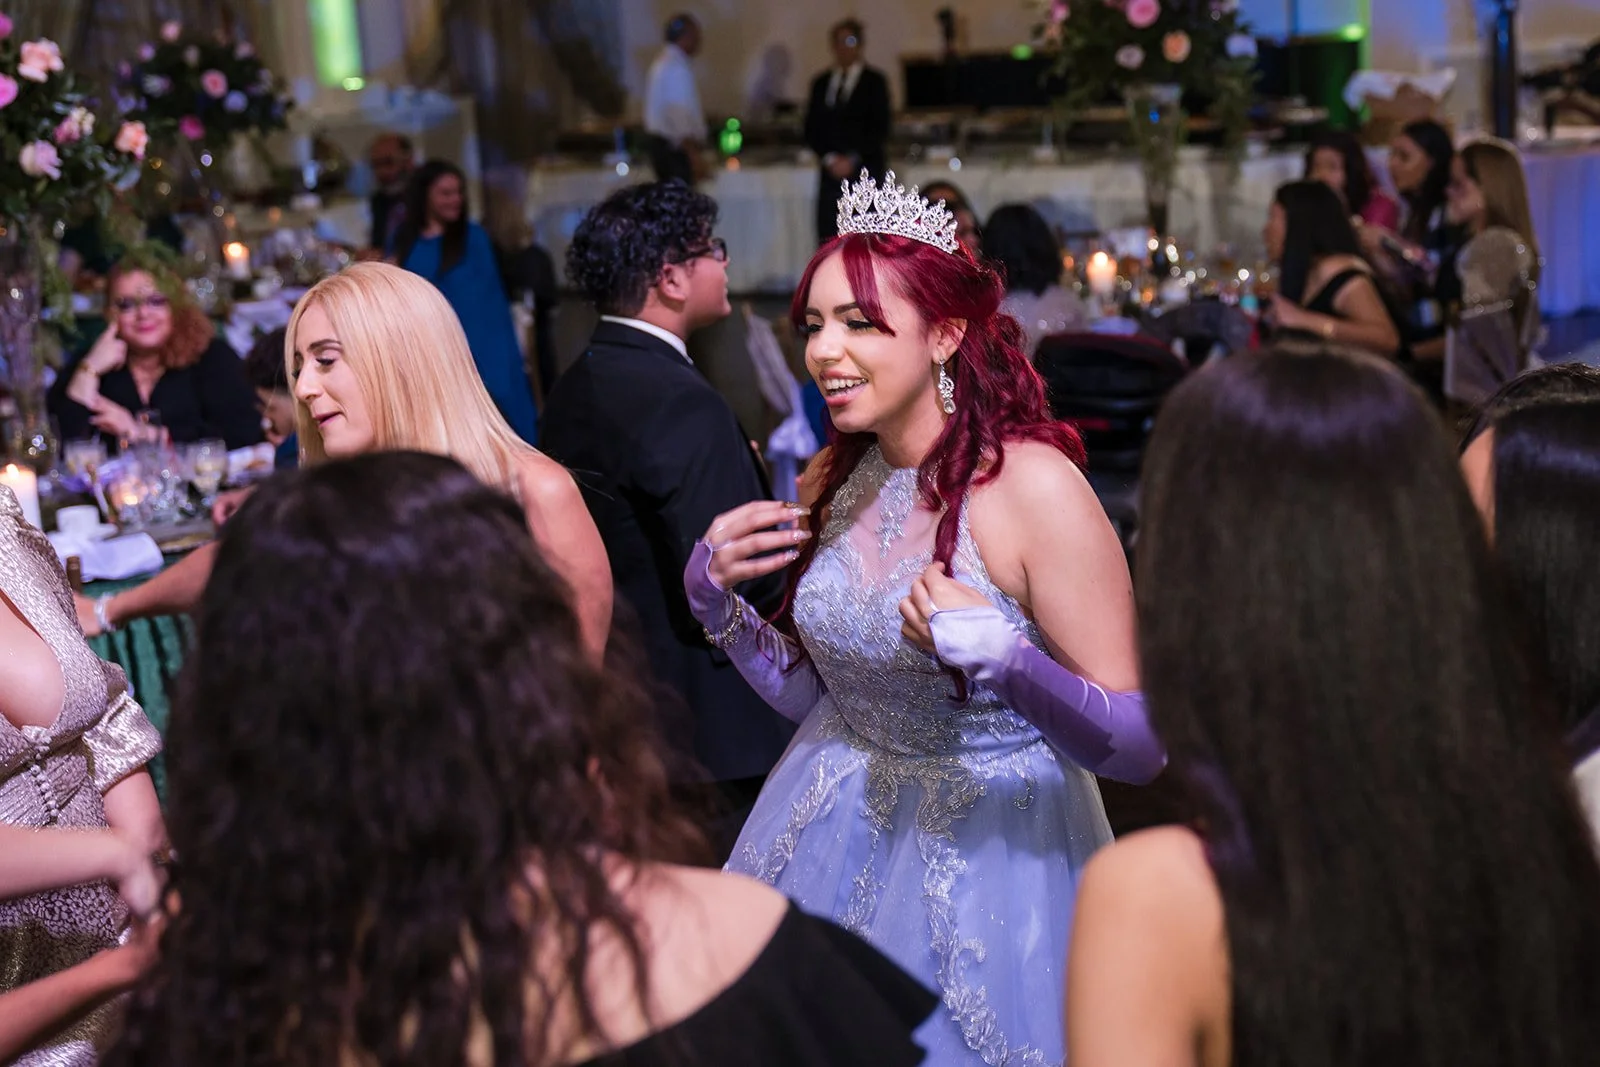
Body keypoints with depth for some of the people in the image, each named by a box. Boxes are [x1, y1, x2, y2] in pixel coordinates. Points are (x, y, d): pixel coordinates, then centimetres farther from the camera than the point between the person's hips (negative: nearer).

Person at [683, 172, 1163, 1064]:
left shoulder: (1032, 486, -21)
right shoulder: (835, 484, -1)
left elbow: (1143, 747, -21)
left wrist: (1009, 664, -36)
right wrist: (715, 598, -3)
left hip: (992, 855, -6)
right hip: (832, 844, 6)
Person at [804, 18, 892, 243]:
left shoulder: (874, 81, 4)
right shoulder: (821, 83, 16)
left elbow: (879, 129, -2)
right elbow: (812, 129, 12)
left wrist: (852, 160, -9)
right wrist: (829, 158, -3)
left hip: (865, 172, -3)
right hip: (832, 172, 3)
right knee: (828, 240, -4)